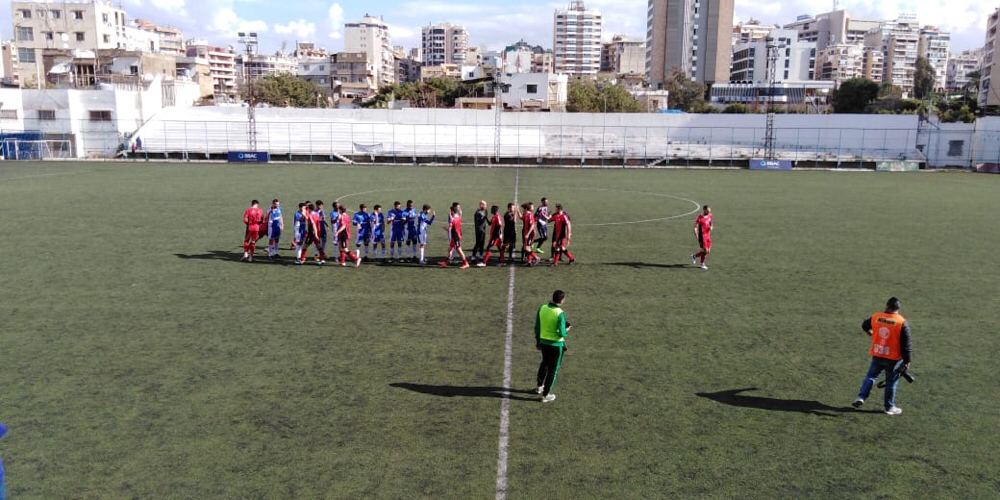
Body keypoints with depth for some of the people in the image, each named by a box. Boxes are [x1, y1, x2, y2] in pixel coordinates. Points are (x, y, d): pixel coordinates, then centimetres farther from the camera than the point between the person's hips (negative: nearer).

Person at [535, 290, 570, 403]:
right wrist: (566, 330, -1)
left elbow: (537, 327, 2)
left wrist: (537, 340, 15)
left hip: (543, 342, 6)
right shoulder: (560, 314, -23)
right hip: (556, 344, -5)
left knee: (545, 363, 29)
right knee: (553, 369, 11)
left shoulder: (542, 308, -7)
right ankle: (545, 395, 20)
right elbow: (562, 333, -23)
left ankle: (540, 387, 44)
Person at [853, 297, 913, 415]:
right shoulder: (902, 322, -15)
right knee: (891, 382, 12)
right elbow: (907, 343, -12)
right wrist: (907, 360, -3)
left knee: (870, 376, 20)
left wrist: (870, 333, 41)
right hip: (893, 358, -2)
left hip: (877, 355, 3)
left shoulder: (875, 317, -4)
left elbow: (865, 326, 19)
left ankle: (861, 397, 7)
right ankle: (889, 407, 22)